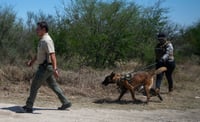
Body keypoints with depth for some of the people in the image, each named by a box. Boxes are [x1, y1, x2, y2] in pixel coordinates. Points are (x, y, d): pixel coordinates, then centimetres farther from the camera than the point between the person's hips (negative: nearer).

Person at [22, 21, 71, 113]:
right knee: (53, 85, 13)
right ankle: (65, 102, 16)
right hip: (45, 67, 10)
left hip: (45, 67, -10)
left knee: (34, 86, -1)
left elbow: (52, 55, -29)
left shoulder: (46, 40, -19)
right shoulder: (42, 40, 13)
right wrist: (32, 61, 28)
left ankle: (29, 107, 8)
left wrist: (55, 69, -36)